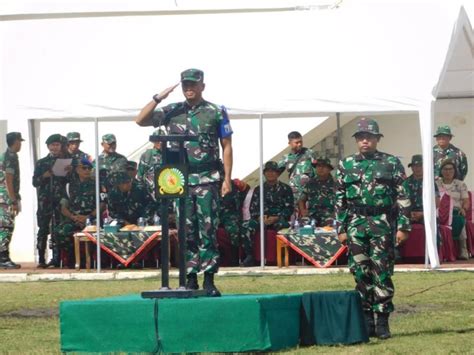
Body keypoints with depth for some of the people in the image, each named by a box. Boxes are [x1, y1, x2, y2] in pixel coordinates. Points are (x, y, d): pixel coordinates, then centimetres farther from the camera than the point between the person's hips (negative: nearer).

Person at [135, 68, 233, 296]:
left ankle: (209, 280, -5)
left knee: (208, 230, -6)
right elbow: (141, 121, 2)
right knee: (187, 231, 4)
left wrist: (227, 179, -3)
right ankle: (191, 278, 9)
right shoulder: (172, 112, 9)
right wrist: (158, 98, -8)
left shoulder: (216, 113, 4)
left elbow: (226, 147, 4)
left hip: (207, 180, -3)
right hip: (181, 180, 3)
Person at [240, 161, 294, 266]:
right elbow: (253, 208, 14)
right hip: (261, 219, 3)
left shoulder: (285, 189, 12)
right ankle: (249, 257, -26)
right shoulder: (258, 190, 21)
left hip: (279, 219, -3)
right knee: (246, 226, -29)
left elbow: (289, 208, 3)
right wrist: (259, 217, -10)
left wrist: (276, 218, -13)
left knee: (283, 226, -40)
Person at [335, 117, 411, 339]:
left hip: (382, 224, -2)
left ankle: (382, 322, 1)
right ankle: (366, 321, 9)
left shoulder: (391, 163, 3)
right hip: (356, 223, 2)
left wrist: (403, 227, -5)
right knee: (361, 273, 2)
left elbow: (403, 197, 1)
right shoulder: (346, 165, 10)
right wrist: (341, 229, 7)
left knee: (382, 273, -4)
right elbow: (340, 200, 12)